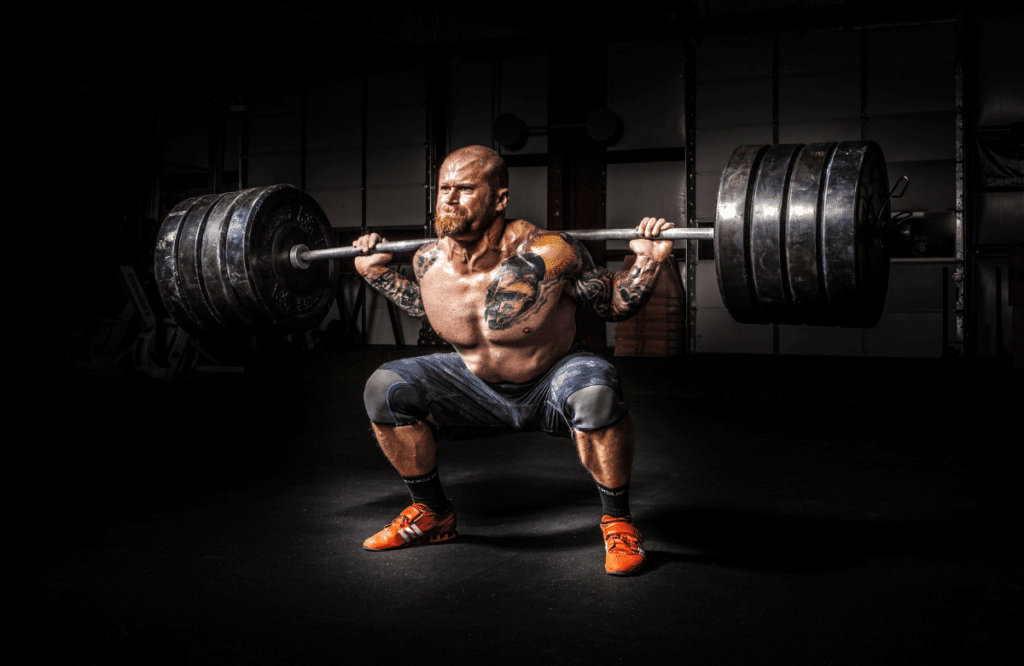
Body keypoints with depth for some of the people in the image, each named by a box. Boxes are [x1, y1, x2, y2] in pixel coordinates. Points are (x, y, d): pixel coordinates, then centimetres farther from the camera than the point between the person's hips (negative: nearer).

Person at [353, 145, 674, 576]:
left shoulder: (547, 256, -27)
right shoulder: (429, 262, -13)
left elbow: (616, 306, -13)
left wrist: (647, 264, -29)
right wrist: (377, 273, 7)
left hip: (552, 388, -4)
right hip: (479, 390, 5)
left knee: (595, 393, -38)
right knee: (385, 390, -12)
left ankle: (617, 521, -12)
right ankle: (432, 514, 9)